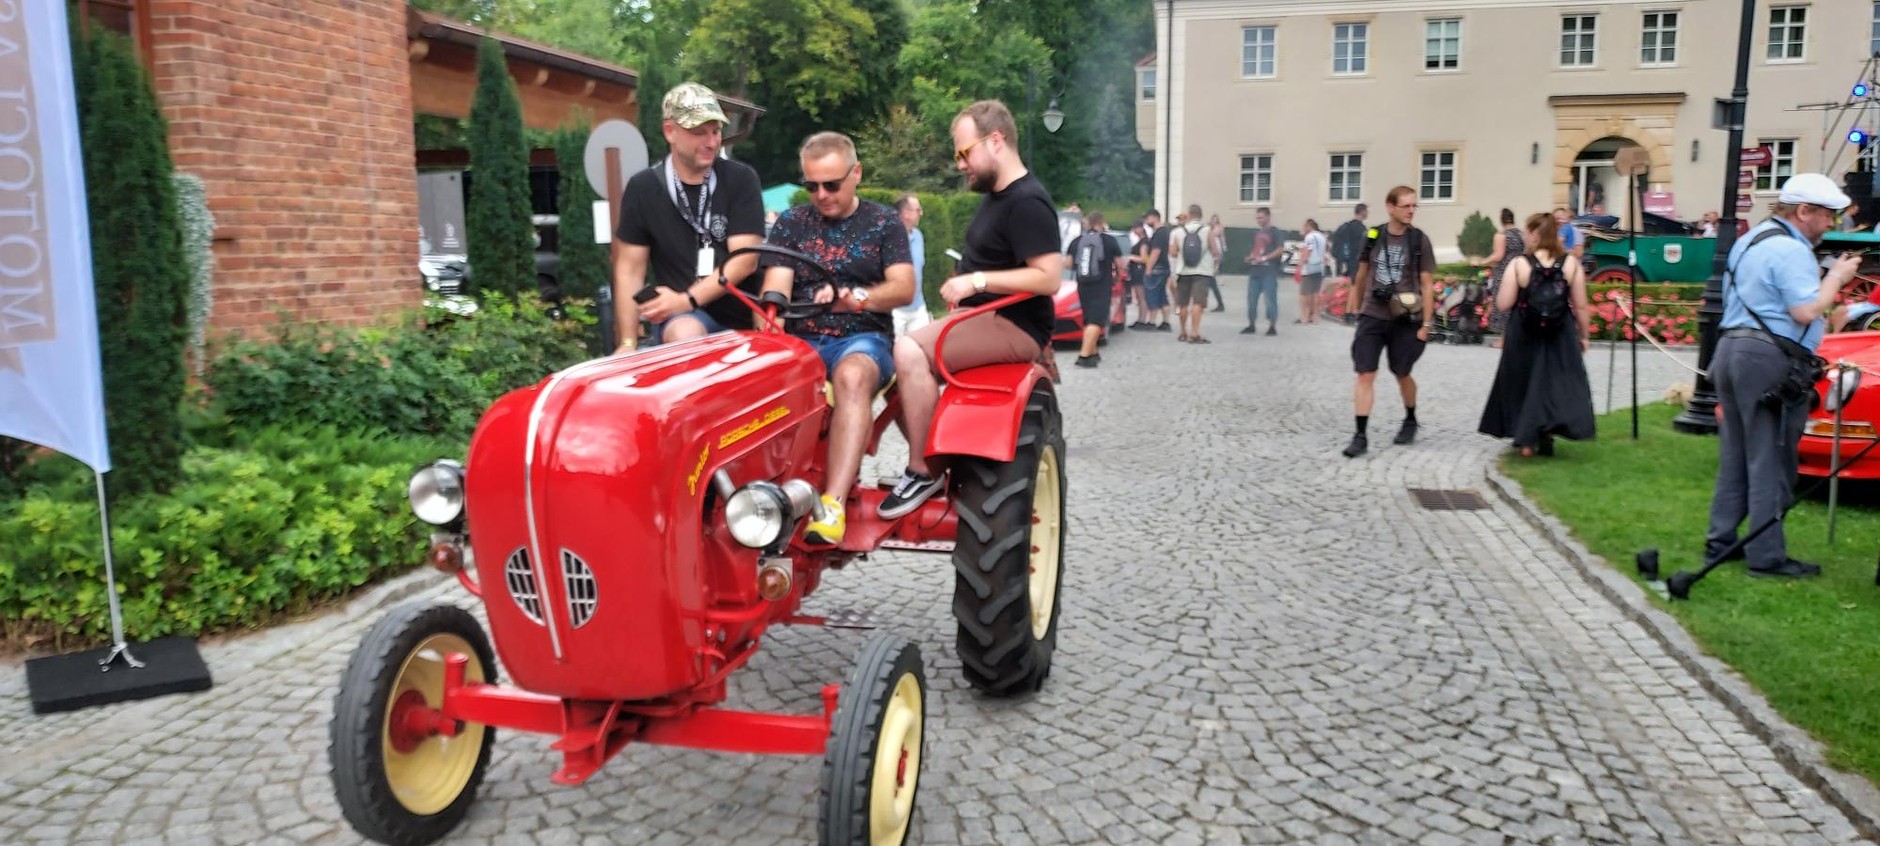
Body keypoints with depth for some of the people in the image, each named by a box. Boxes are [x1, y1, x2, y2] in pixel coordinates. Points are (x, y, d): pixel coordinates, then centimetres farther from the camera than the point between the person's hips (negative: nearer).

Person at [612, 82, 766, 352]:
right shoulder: (643, 188, 3)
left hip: (742, 317, 1)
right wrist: (628, 343, -5)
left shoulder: (741, 180, 0)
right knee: (686, 336, -33)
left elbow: (745, 260, -9)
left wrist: (687, 300, -18)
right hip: (681, 317, -1)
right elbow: (629, 268, 2)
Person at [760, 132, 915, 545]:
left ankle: (834, 503, -49)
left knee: (852, 375, -39)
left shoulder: (884, 222, 9)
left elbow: (904, 288, -4)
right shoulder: (790, 223, 14)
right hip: (800, 340, 2)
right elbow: (775, 290, 2)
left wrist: (859, 298, -24)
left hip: (864, 338, -2)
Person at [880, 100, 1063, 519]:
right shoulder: (997, 195, 15)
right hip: (984, 318, 11)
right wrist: (966, 282, 11)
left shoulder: (1027, 201, -16)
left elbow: (1048, 277, -24)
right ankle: (925, 453, 9)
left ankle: (924, 471, -17)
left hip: (1015, 327, -11)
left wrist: (977, 280, -25)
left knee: (910, 352, -26)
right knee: (903, 353, 10)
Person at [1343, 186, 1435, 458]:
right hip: (1372, 317, 1)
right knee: (1365, 375, -6)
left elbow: (1427, 284, -3)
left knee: (1402, 375, 12)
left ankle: (1411, 421, 38)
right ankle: (1361, 436, -4)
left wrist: (1426, 324, -6)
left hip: (1405, 321, -1)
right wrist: (1355, 306, 16)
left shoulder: (1419, 240, -5)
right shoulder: (1373, 236, 1)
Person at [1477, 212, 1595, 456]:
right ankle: (1546, 435, -2)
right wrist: (1584, 335, 10)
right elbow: (1581, 306, -2)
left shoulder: (1518, 265, -10)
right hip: (1560, 335, 1)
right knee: (1559, 381, 11)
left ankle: (1527, 439, 20)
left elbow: (1502, 305, -11)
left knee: (1524, 383, 15)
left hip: (1524, 336, -1)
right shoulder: (1571, 264, -4)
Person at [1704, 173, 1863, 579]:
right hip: (1769, 361, -9)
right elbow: (1805, 312, -18)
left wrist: (1824, 275, 15)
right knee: (1770, 462, -4)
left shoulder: (1751, 239, 18)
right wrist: (1836, 278, -4)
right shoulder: (1791, 249, -12)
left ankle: (1720, 541, 18)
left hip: (1730, 349, 9)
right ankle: (1767, 556, 0)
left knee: (1735, 456, 14)